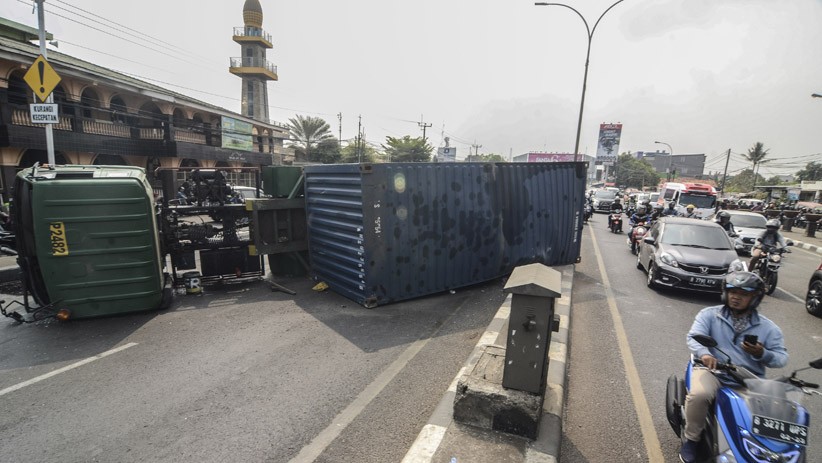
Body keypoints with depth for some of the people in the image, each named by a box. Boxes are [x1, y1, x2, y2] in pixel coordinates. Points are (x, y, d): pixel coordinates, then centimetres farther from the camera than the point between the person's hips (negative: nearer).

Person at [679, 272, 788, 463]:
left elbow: (782, 358, 7)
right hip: (713, 371, -3)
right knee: (699, 395, -33)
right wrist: (704, 354, -32)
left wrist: (762, 354, -17)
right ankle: (691, 440, -9)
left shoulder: (768, 328, 12)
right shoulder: (709, 314, 3)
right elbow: (694, 337, -9)